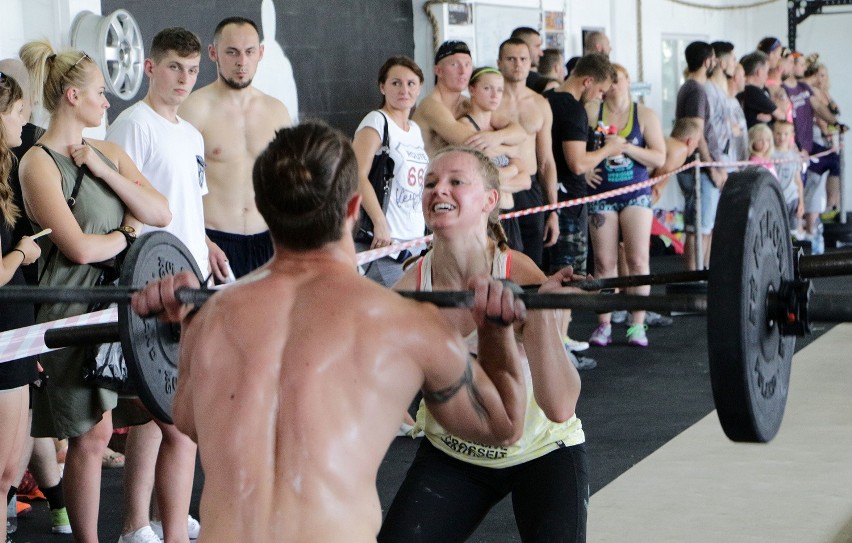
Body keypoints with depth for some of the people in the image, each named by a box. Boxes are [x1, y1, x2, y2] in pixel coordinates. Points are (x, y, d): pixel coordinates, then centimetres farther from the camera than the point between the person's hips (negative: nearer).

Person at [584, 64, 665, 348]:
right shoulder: (591, 112, 1)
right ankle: (603, 324, 8)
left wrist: (627, 148, -15)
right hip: (601, 194, 0)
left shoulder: (645, 115, 3)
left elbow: (660, 157, -3)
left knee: (638, 260, -4)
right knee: (604, 262, 1)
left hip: (636, 194, 0)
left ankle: (637, 325, 3)